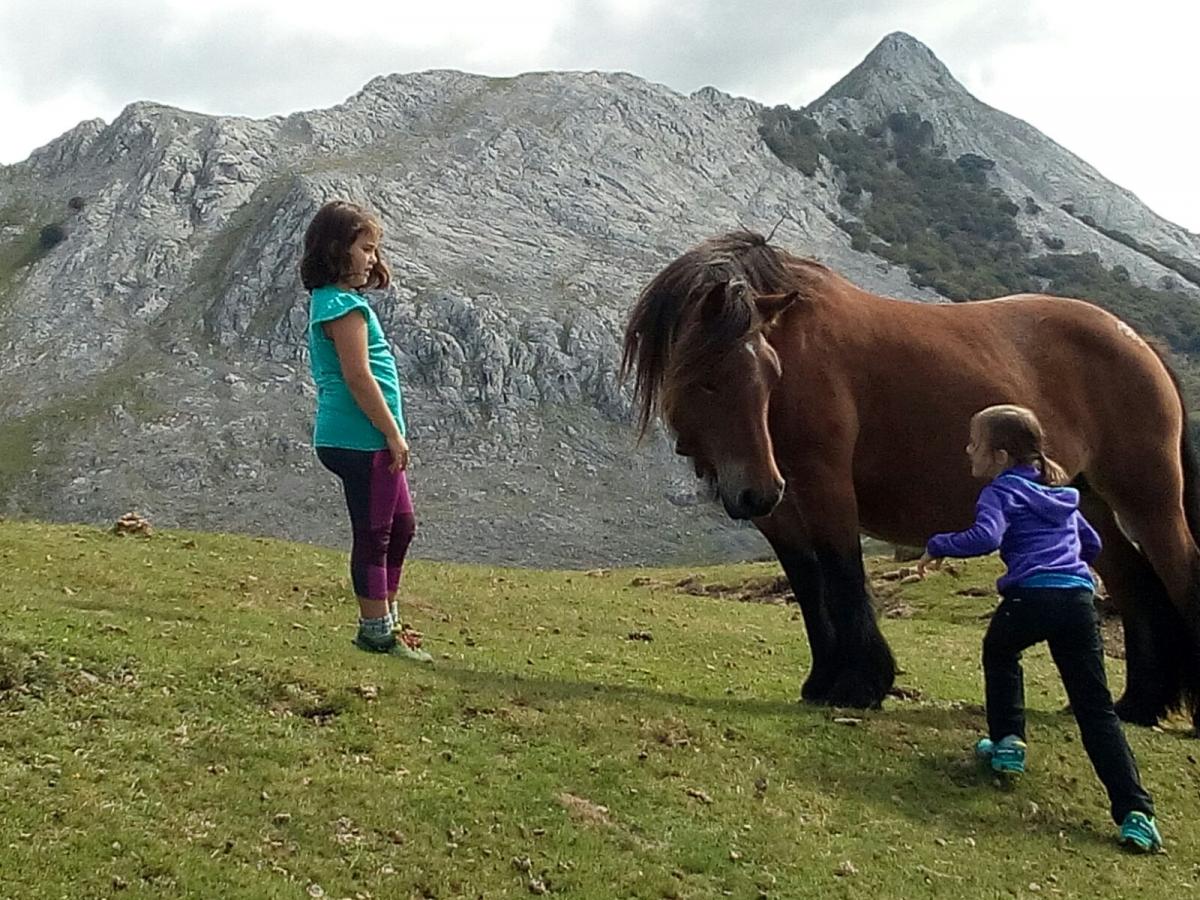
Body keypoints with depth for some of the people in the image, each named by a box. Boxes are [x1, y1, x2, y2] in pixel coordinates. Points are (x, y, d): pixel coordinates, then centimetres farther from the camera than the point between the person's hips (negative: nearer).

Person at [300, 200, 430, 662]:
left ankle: (382, 618, 30)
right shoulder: (344, 306, -17)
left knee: (401, 525, 20)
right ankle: (376, 631, 10)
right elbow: (358, 377, -21)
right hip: (360, 440, -11)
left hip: (369, 440, 11)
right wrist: (393, 434, -18)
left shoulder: (331, 299, 16)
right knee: (375, 534, -1)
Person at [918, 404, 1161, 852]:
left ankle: (1008, 742, 30)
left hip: (1031, 596, -5)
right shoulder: (1060, 492, 27)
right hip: (1079, 597, 5)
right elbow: (1091, 543, 35)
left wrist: (938, 546, -3)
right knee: (1096, 709, 3)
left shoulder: (1001, 491, 5)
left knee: (999, 652, 31)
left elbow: (986, 537, -15)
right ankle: (1135, 811, -8)